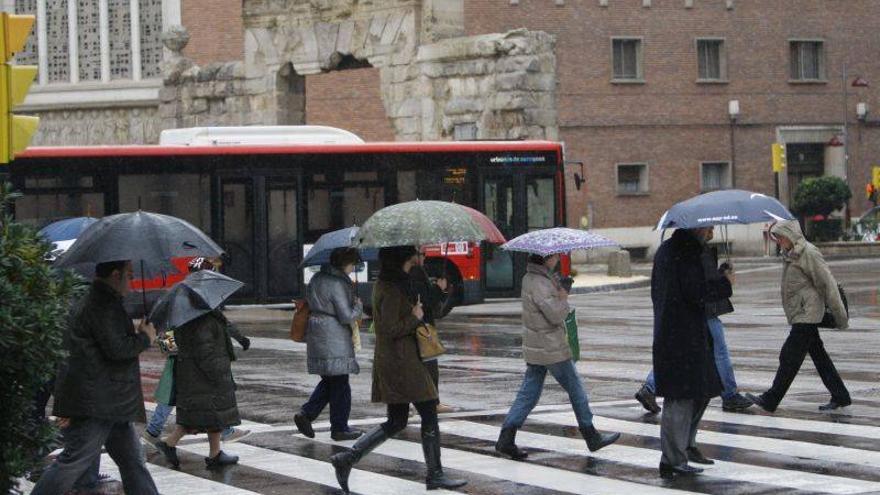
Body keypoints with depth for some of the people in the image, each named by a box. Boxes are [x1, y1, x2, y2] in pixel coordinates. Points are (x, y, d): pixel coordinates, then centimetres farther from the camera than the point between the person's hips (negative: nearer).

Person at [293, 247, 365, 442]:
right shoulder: (337, 284, -17)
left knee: (329, 380, 18)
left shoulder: (317, 279, 10)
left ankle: (306, 414, 6)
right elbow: (347, 316, -18)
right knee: (339, 383, 1)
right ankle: (339, 428, 8)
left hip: (317, 336, 9)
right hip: (334, 340, -9)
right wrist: (358, 306, 1)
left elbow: (310, 304, 20)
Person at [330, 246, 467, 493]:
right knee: (429, 415, -1)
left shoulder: (384, 285, 14)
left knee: (396, 422, 12)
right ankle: (435, 475, 6)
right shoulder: (392, 290, -18)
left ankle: (346, 459, 7)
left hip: (389, 362, 10)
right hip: (402, 363, -10)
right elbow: (391, 329, -22)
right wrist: (415, 317, -10)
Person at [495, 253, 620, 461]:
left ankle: (506, 438, -1)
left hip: (534, 350, 9)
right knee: (576, 391, 5)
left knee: (528, 393, 8)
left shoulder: (529, 278, 10)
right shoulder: (540, 283, -21)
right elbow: (555, 314, -25)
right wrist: (563, 298, -7)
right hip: (552, 350, -9)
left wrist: (560, 293, 4)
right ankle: (592, 437, 15)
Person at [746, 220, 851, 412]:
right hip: (799, 315, 9)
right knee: (818, 355, 12)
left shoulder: (809, 253, -15)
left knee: (790, 356, -6)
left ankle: (770, 400, -3)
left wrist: (840, 317, -11)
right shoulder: (789, 254, 12)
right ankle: (840, 396, 18)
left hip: (807, 315, -9)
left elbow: (828, 284, -13)